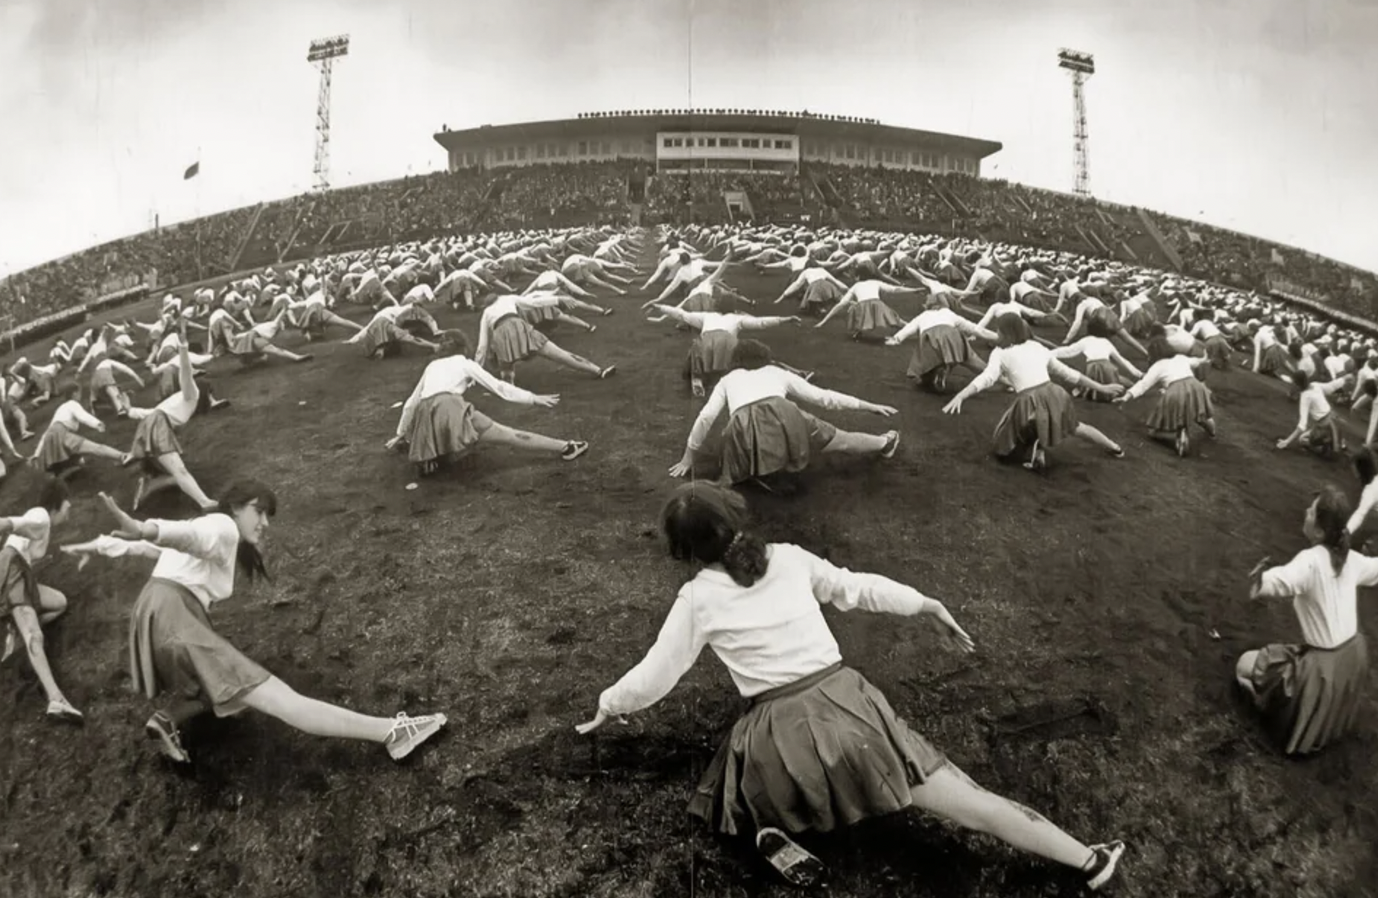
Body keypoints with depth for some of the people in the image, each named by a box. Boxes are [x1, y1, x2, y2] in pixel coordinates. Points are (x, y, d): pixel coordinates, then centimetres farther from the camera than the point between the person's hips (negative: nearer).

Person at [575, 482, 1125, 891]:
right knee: (963, 799, 7)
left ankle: (770, 831, -3)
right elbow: (858, 588, 15)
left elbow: (654, 677, 7)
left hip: (779, 736, -2)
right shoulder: (790, 559, 6)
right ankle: (1088, 860, 4)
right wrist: (929, 606, 28)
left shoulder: (698, 598, 0)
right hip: (846, 705, 2)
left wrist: (607, 707, 24)